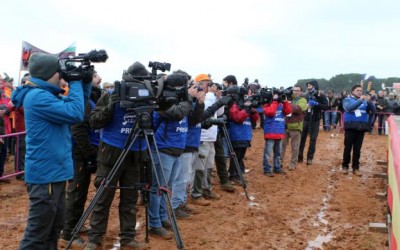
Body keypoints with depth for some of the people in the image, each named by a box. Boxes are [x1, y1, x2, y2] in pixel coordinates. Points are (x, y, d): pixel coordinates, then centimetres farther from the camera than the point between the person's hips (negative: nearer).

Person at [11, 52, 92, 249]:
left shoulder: (48, 95, 13)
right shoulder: (37, 96, -18)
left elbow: (78, 108, 22)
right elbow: (75, 114, -24)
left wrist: (86, 84, 7)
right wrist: (75, 82, -14)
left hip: (54, 172, 10)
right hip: (45, 174, -10)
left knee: (54, 228, 19)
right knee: (37, 233, -4)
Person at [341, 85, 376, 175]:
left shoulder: (365, 101, 9)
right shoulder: (347, 100, 2)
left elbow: (373, 109, -1)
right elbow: (349, 108, -19)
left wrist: (369, 101, -20)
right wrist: (360, 100, -28)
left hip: (361, 127, 3)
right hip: (350, 127, -3)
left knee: (357, 149, 6)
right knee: (348, 148, 1)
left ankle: (356, 167, 13)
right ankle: (345, 166, 12)